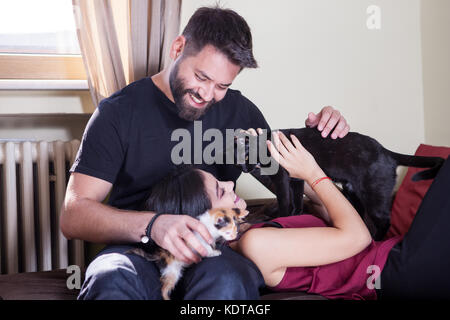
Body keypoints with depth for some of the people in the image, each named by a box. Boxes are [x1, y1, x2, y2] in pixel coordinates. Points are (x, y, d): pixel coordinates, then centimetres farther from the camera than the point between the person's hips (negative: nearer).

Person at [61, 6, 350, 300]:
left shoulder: (237, 110, 11)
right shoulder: (119, 112, 0)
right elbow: (73, 216, -8)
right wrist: (151, 225, -27)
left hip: (213, 253, 3)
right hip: (138, 251, -2)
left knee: (228, 281, -35)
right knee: (112, 280, -38)